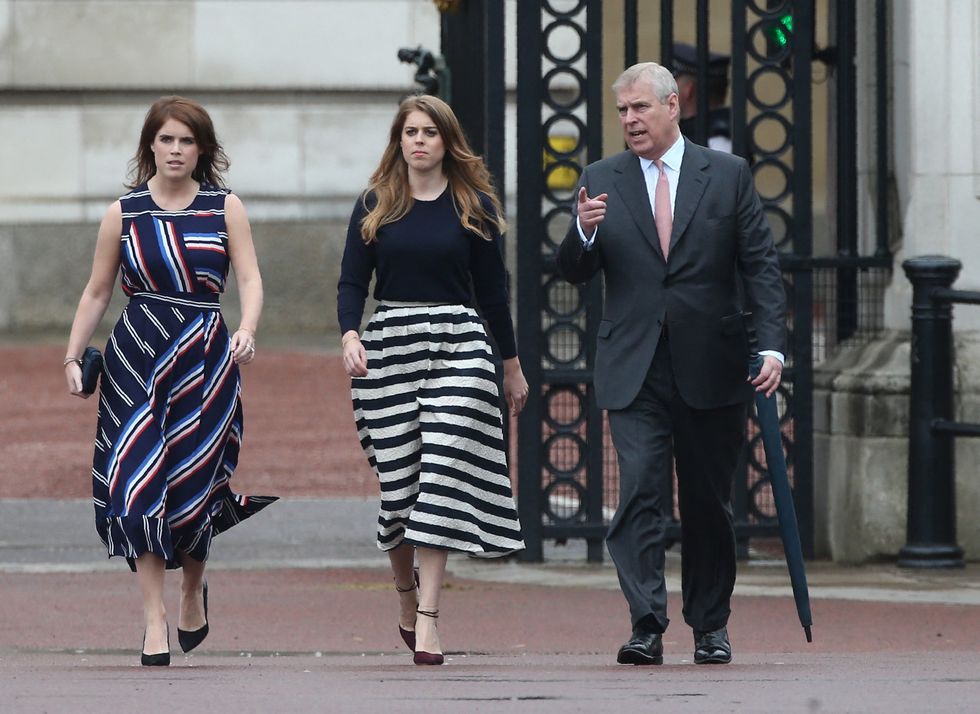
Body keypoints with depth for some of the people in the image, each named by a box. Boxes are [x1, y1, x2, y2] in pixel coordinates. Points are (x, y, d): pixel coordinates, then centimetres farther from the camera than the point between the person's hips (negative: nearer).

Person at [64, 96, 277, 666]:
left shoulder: (225, 208, 2)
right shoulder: (124, 213, 5)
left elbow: (250, 278, -6)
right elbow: (97, 292, 9)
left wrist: (247, 330, -25)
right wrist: (73, 357, 2)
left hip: (206, 354, 0)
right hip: (135, 355, 0)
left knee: (193, 481, 1)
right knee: (139, 481, -10)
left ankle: (194, 588, 32)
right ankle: (155, 616, -8)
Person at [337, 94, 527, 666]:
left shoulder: (475, 206, 7)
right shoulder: (376, 206, 9)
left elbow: (492, 289, 11)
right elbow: (353, 281, 4)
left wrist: (512, 363, 14)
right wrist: (350, 335, -15)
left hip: (458, 343, -1)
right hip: (389, 344, 1)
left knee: (442, 475, -11)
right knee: (398, 481, 0)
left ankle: (428, 617, -14)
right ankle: (408, 597, 23)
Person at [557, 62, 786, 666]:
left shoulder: (729, 175, 5)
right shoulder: (601, 182, 8)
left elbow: (762, 267, 2)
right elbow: (575, 273, 5)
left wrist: (772, 345, -10)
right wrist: (584, 232, -17)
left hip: (711, 370, 0)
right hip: (634, 371, 0)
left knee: (709, 504, 8)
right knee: (640, 497, -12)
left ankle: (711, 626, 21)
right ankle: (647, 627, -16)